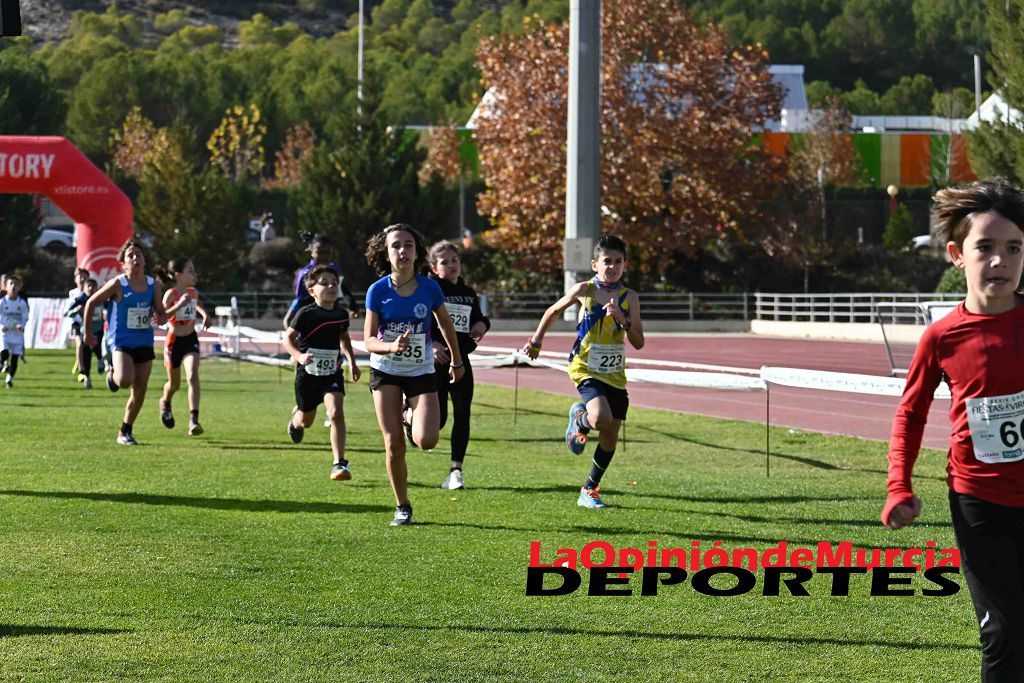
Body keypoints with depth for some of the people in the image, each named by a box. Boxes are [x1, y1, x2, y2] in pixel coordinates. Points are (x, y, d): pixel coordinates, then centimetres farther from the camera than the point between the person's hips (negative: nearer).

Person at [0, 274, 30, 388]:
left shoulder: (22, 303, 0)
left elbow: (25, 318, 2)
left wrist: (21, 325, -19)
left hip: (17, 333, 1)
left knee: (15, 357, 2)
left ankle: (10, 379, 14)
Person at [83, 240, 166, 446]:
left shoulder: (154, 285, 1)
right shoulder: (118, 285, -11)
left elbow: (161, 312, 11)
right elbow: (91, 303, -1)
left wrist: (160, 318, -14)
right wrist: (88, 332, 4)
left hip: (144, 342, 5)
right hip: (122, 341, -5)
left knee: (140, 391, 6)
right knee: (125, 380, -28)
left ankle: (125, 431, 24)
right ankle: (112, 373, 10)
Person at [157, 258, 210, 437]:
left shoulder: (193, 292, 0)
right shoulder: (170, 294, -17)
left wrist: (204, 314, 7)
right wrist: (179, 305, -38)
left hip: (191, 340, 3)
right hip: (174, 341, -3)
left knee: (193, 376, -20)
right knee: (174, 384, 14)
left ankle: (194, 420, -24)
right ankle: (165, 403, 50)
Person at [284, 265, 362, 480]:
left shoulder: (341, 314, 0)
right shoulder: (306, 313, -14)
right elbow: (288, 339, -12)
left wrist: (352, 362, 14)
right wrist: (299, 356, -29)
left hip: (332, 373, 2)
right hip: (308, 373, -2)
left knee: (336, 412, -20)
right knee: (306, 420, 14)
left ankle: (339, 465, -22)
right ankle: (296, 417, 55)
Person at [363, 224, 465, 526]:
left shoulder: (429, 288, -11)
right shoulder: (378, 291, -12)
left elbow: (445, 323, 8)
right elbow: (369, 340, -13)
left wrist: (456, 360, 17)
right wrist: (392, 346, -34)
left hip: (421, 372, 0)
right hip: (385, 371, 0)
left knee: (426, 440, -17)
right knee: (393, 444, -2)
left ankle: (415, 419, 21)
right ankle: (402, 507, 15)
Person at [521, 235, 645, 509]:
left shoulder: (629, 297, 1)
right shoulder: (584, 290, -4)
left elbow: (638, 342, -4)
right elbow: (553, 311, 13)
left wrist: (622, 319, -19)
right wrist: (536, 341, 15)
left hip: (615, 373, 4)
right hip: (586, 369, -4)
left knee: (611, 436, 5)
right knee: (601, 418, -29)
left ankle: (589, 491, 22)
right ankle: (579, 419, 9)